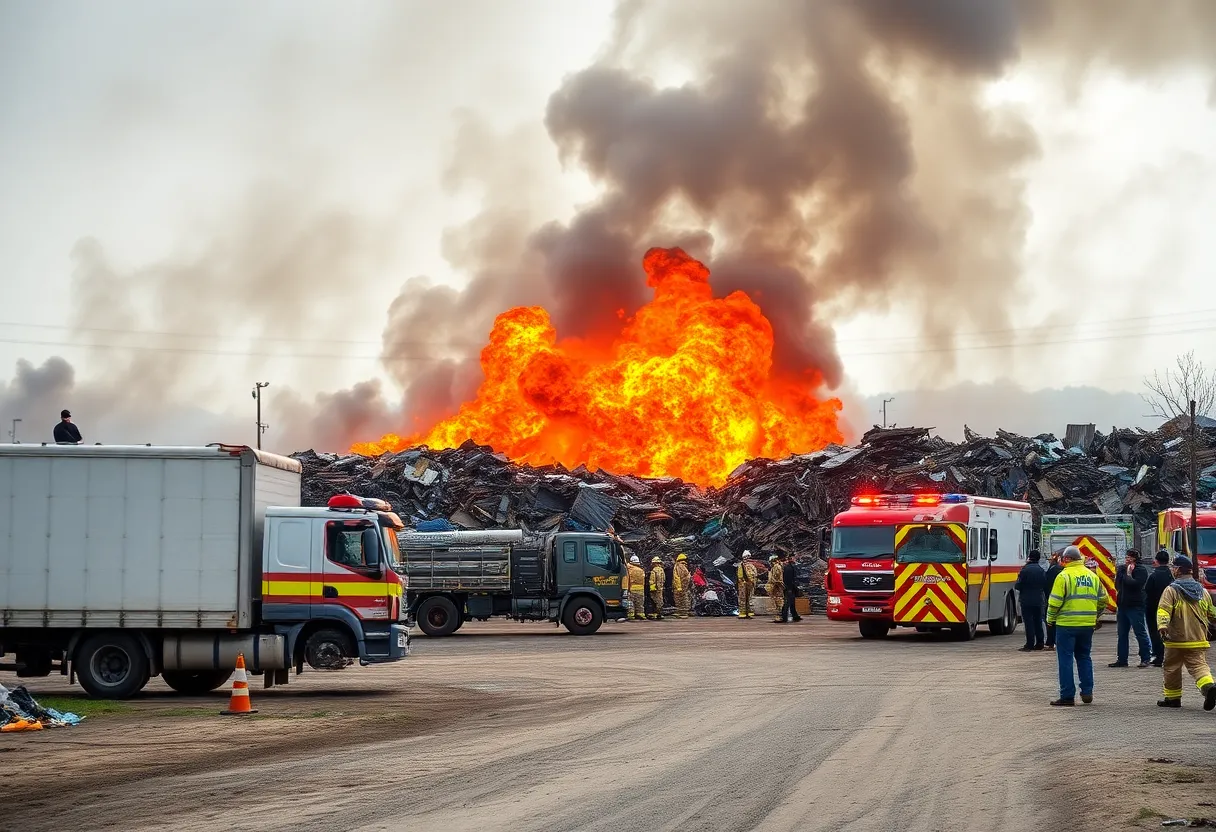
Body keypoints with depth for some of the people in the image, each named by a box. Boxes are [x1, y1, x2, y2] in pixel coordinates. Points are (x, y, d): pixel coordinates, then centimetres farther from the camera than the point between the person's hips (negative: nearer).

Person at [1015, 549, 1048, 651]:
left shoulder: (1025, 569, -14)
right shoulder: (1041, 570, 6)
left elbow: (1018, 585, -13)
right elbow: (1045, 585, 9)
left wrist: (1016, 583, 7)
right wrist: (1045, 599, 20)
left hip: (1027, 600, -6)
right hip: (1039, 600, 6)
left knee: (1029, 622, -5)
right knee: (1038, 621, 14)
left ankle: (1030, 644, -6)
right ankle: (1039, 643, 16)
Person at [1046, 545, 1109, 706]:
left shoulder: (1064, 576, -9)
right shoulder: (1092, 576, 9)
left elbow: (1055, 602, -12)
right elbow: (1103, 600, 14)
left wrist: (1050, 619, 2)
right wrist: (1094, 616, 25)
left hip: (1067, 624, -5)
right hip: (1087, 625, 6)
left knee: (1065, 659, 1)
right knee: (1084, 657, 18)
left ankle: (1067, 696, 0)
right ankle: (1087, 692, 15)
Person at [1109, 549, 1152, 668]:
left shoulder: (1141, 571, -6)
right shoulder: (1122, 569, 15)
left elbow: (1135, 584, -21)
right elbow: (1117, 585, 11)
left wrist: (1129, 575, -8)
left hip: (1135, 606, -8)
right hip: (1122, 605, 8)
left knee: (1140, 632, -5)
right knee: (1121, 634, 10)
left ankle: (1145, 658, 0)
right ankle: (1122, 659, 16)